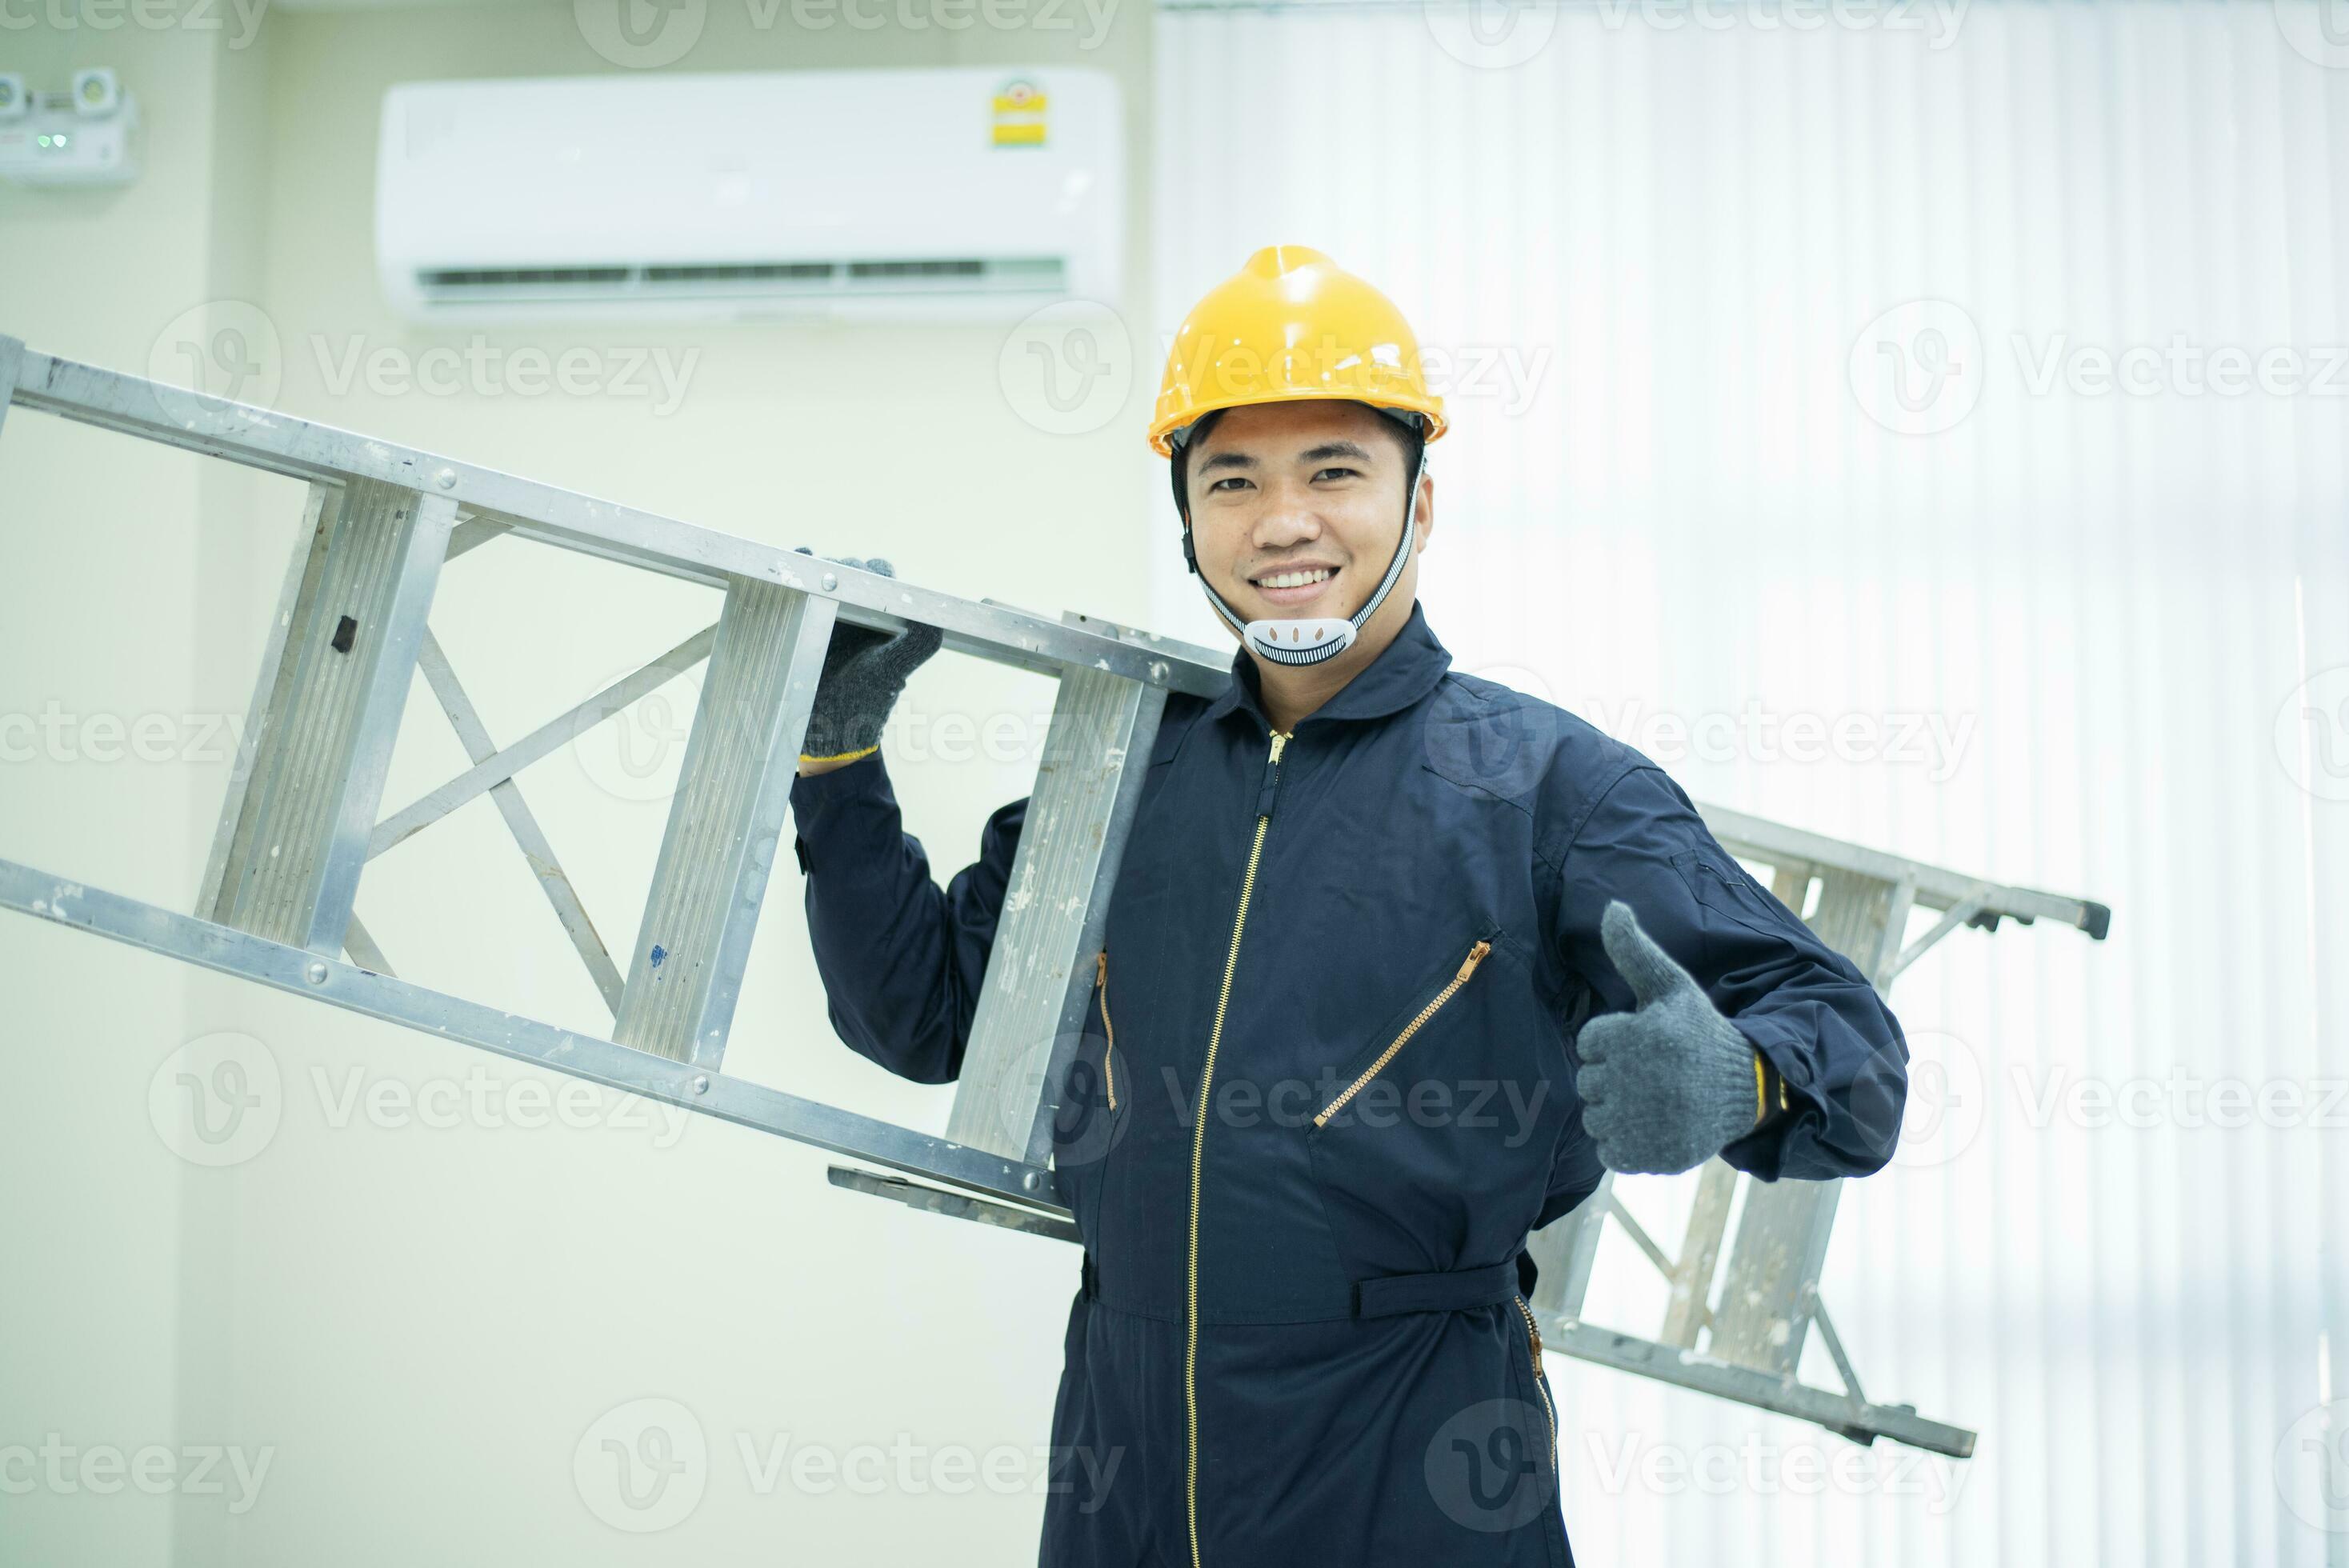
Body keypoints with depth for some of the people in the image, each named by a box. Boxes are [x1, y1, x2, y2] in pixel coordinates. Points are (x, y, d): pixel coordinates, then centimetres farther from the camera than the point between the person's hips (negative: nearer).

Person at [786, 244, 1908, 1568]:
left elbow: (1851, 1047, -9)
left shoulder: (1548, 781, -4)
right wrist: (838, 752, 11)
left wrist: (1730, 1082, -32)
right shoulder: (1128, 776, 9)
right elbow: (921, 1013, 20)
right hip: (1121, 1453, 4)